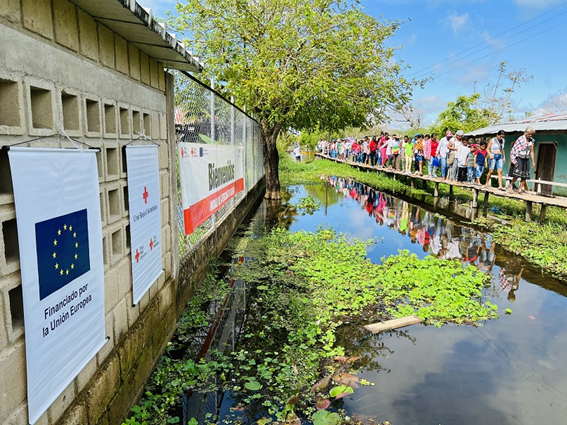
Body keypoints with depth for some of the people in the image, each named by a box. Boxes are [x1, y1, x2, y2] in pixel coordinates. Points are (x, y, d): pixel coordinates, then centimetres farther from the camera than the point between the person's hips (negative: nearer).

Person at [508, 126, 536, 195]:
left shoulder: (531, 141, 7)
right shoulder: (520, 139, -9)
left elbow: (531, 152, 12)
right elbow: (514, 150, -10)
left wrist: (533, 162, 8)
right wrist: (514, 161, -15)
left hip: (526, 159, 5)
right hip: (519, 158, -5)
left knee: (525, 176, -1)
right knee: (517, 174, -15)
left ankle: (520, 189, 4)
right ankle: (511, 185, 7)